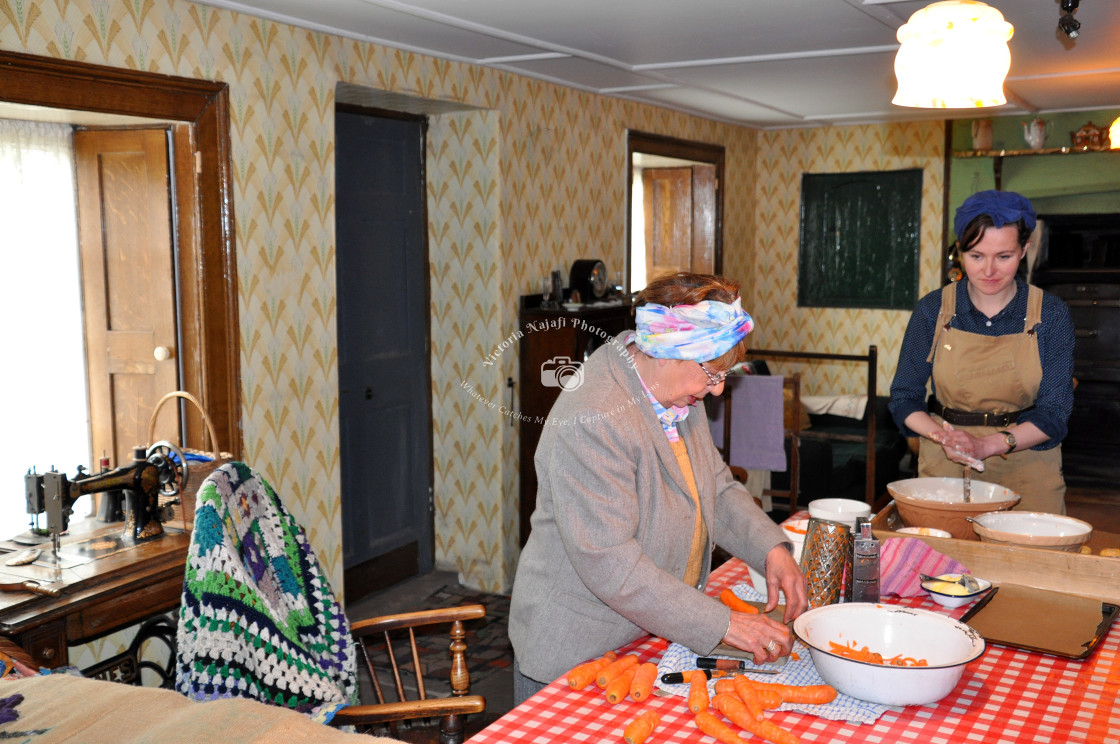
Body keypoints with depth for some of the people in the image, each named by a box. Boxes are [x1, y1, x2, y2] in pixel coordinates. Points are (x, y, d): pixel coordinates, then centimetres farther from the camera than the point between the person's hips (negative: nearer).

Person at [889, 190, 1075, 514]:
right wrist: (943, 435, -19)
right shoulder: (933, 310, -4)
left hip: (1026, 469, 0)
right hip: (944, 467, 1)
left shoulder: (1051, 316, -5)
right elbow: (904, 399, 1)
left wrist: (987, 445, -21)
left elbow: (1053, 412, -6)